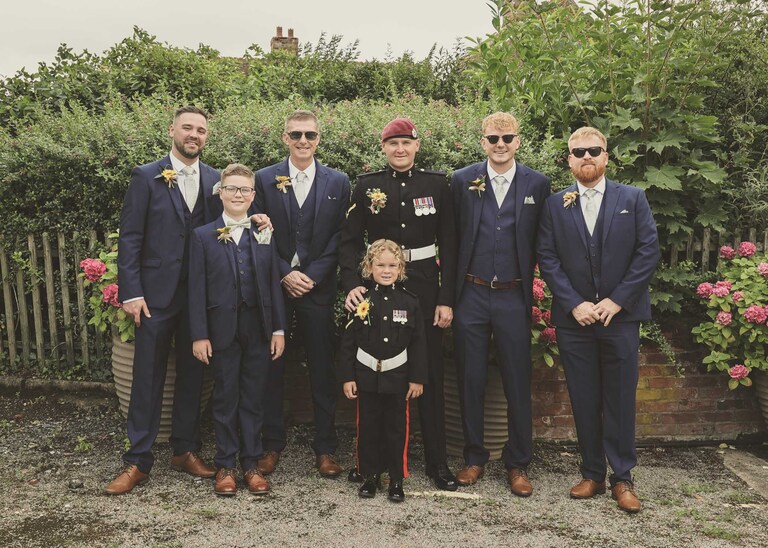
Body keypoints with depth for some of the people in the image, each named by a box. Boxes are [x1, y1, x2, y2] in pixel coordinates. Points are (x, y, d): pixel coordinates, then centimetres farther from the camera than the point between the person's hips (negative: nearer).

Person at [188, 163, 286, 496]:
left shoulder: (264, 235, 7)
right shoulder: (203, 236, 2)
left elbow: (273, 285, 6)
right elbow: (197, 289, -2)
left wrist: (279, 329, 1)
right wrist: (199, 335, -7)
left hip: (258, 329, 2)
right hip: (222, 329, -2)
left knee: (254, 398, 8)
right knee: (225, 399, 7)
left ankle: (251, 464, 20)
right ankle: (225, 466, 19)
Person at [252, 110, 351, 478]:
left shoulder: (338, 182, 5)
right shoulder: (265, 179, 5)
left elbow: (340, 238, 1)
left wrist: (313, 276, -9)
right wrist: (285, 274, -9)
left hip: (318, 287, 0)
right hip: (275, 285, 0)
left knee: (322, 369, 4)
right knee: (271, 367, 6)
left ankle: (325, 447, 16)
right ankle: (272, 444, 19)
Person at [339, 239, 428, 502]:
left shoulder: (409, 302, -2)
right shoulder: (361, 301, -4)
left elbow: (418, 344, 1)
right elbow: (348, 342, -1)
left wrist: (417, 378, -2)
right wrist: (347, 377, -4)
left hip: (398, 378, 0)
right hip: (367, 377, 0)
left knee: (397, 429, 9)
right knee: (368, 428, 11)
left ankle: (397, 479, 22)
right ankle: (370, 476, 26)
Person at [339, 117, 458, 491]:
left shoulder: (437, 184, 3)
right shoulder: (367, 186, 3)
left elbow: (448, 244, 2)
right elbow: (351, 240, 1)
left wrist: (446, 299, -4)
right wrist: (351, 284, -15)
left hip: (425, 288, 0)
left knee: (430, 376, 6)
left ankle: (437, 462, 18)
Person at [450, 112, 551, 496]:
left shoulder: (538, 184, 1)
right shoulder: (463, 180, 2)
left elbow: (541, 242, 6)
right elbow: (452, 236, 4)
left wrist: (527, 282, 3)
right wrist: (451, 291, 3)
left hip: (513, 298, 0)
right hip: (471, 295, 1)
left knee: (518, 384, 6)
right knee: (470, 381, 9)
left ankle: (518, 464, 21)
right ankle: (474, 458, 24)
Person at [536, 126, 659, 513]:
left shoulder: (632, 198, 4)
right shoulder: (555, 205, 6)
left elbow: (648, 252, -2)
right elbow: (547, 260, 0)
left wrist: (616, 300, -10)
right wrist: (575, 304, -10)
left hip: (621, 315, -1)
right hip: (574, 319, 1)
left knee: (621, 400, 5)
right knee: (584, 401, 7)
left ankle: (622, 478, 17)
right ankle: (592, 474, 20)